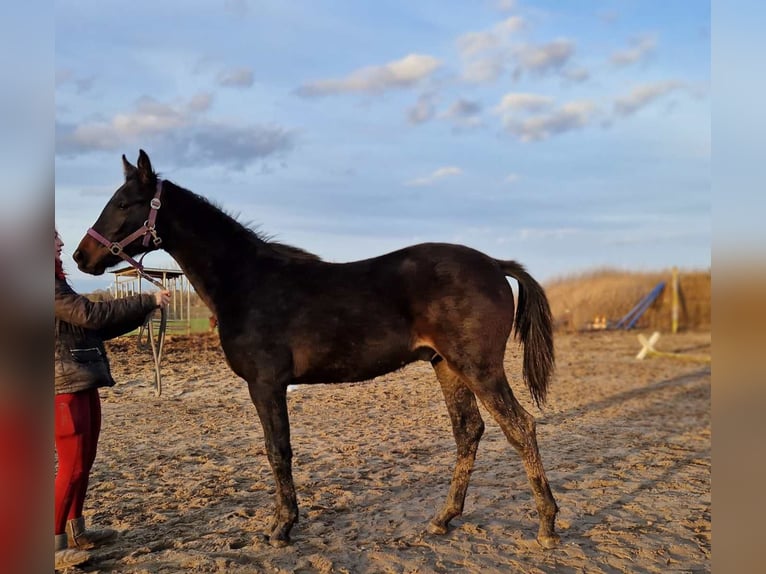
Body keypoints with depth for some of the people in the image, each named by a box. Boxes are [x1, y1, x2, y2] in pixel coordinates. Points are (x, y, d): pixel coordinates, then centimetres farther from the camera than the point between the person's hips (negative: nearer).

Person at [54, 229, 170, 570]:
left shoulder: (58, 283, 15)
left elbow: (97, 328, 15)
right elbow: (91, 315, -22)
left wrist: (144, 311, 9)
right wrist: (147, 301, -18)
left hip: (82, 384, 9)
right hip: (65, 387, -9)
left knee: (85, 462, 16)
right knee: (72, 467, -4)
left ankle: (75, 532, 28)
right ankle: (55, 543, 6)